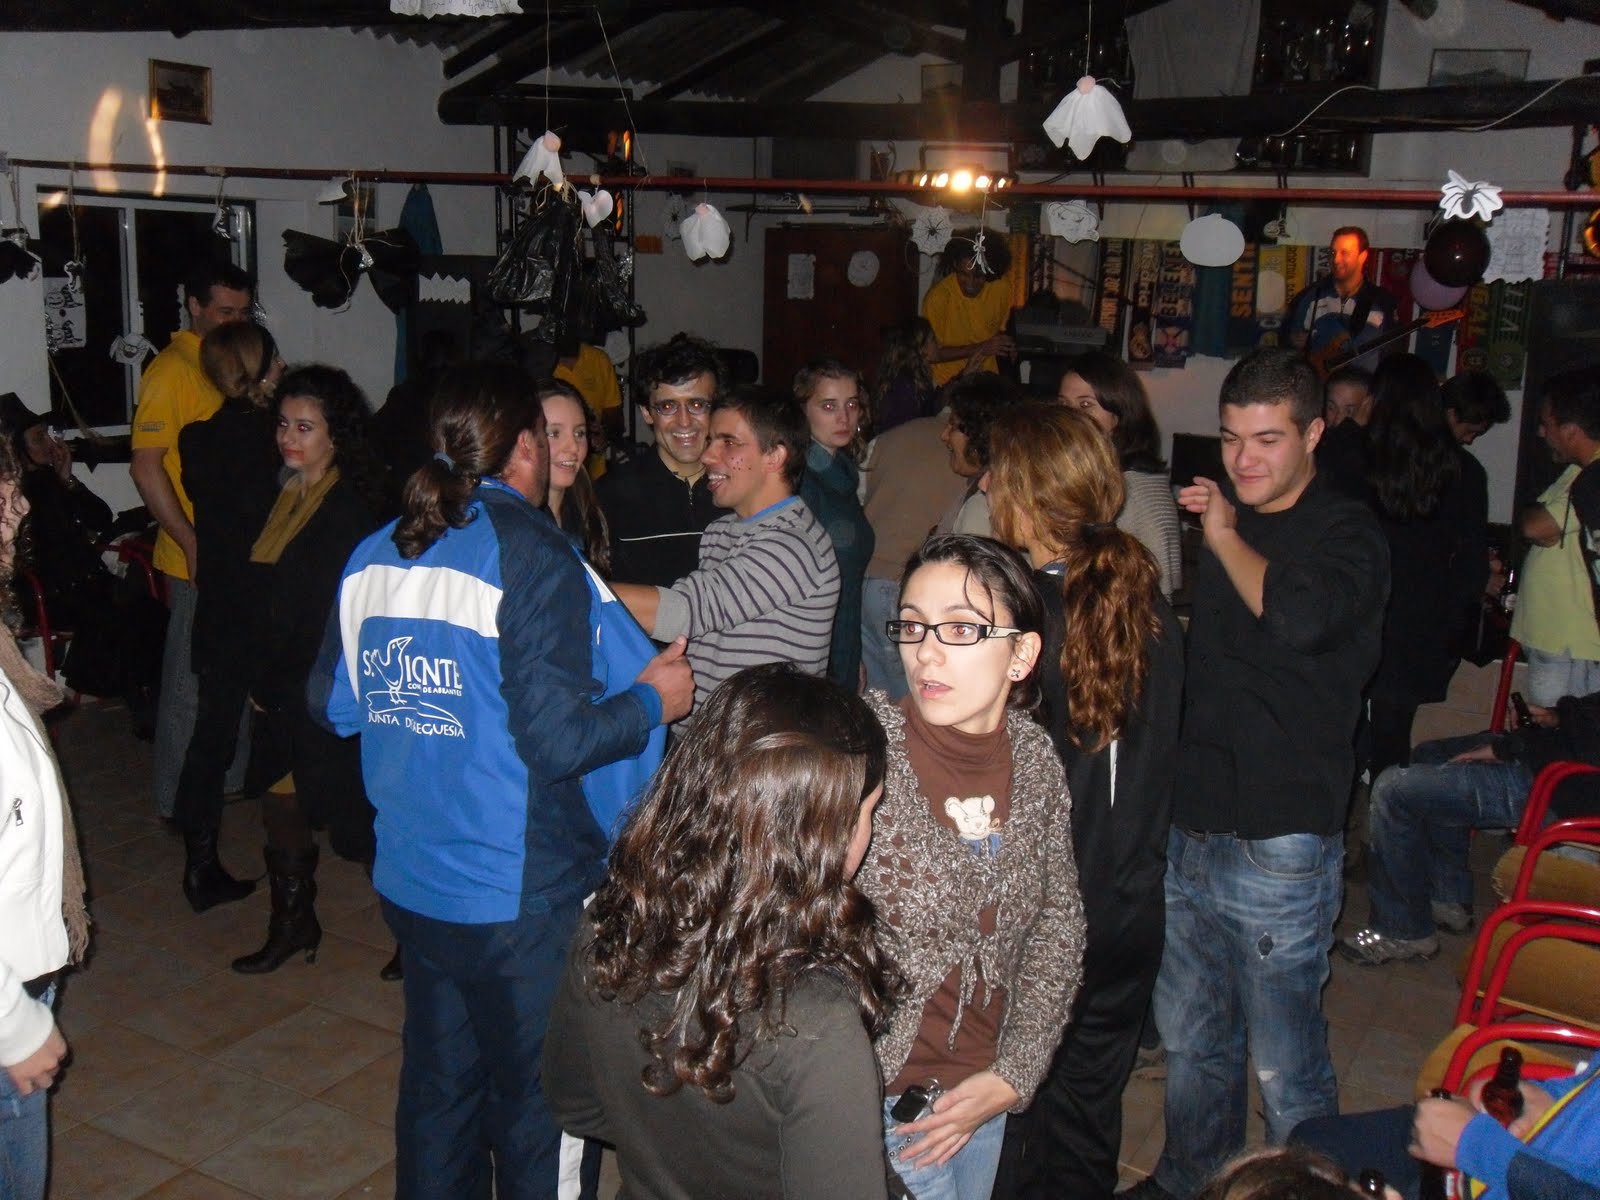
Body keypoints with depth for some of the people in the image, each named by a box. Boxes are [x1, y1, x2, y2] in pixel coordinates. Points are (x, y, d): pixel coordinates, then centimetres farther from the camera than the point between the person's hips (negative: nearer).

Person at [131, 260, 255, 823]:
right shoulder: (172, 370, -12)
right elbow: (146, 466, -18)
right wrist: (192, 543, -21)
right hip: (198, 556, -8)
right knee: (192, 681, 2)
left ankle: (233, 775, 33)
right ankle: (177, 799, 15)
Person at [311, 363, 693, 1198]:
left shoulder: (374, 555, 3)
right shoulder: (531, 554, -17)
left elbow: (332, 704, 13)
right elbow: (557, 741, -21)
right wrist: (652, 700, -5)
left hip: (409, 881, 7)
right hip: (517, 896, -6)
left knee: (436, 1083, 22)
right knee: (538, 1100, 10)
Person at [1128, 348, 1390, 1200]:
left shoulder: (1346, 534, -8)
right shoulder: (1221, 523, 13)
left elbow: (1300, 618, -32)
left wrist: (1226, 538, -17)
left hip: (1280, 848, -7)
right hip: (1192, 831, 7)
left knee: (1284, 1065, 3)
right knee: (1189, 1039, 19)